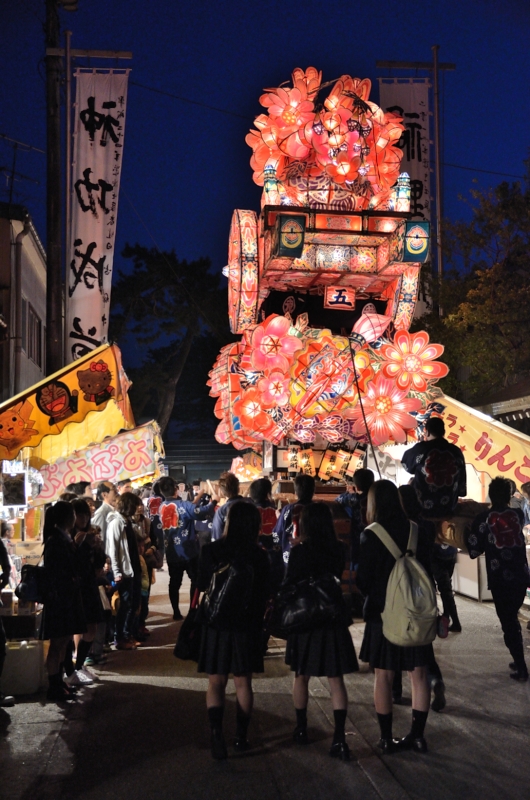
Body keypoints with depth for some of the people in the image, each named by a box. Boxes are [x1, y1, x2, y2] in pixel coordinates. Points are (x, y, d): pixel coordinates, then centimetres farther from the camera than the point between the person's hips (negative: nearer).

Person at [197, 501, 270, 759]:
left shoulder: (210, 551, -10)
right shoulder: (259, 556, -7)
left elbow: (201, 588, -3)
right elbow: (263, 595, 0)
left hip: (216, 624, -1)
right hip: (247, 626, 1)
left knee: (216, 683, 7)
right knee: (243, 683, 12)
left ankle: (217, 733, -7)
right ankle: (241, 736, 18)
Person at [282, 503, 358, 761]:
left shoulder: (300, 552, -15)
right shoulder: (338, 551, -4)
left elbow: (289, 586, -11)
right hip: (334, 620, 2)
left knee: (301, 677, 16)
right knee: (336, 679, 5)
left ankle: (301, 729, 27)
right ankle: (339, 738, -1)